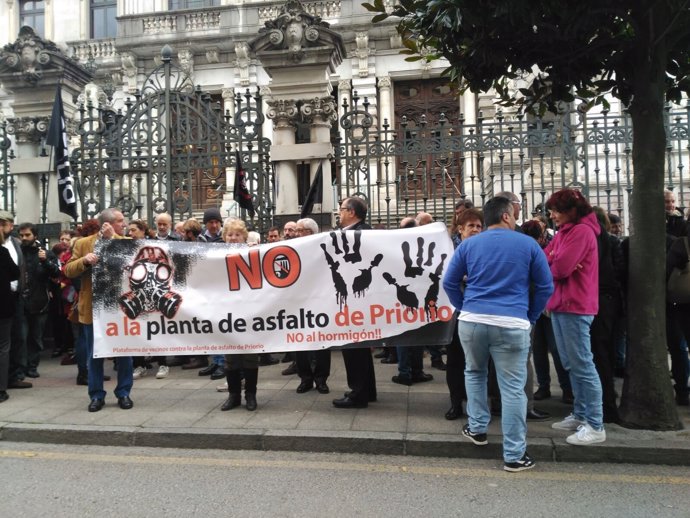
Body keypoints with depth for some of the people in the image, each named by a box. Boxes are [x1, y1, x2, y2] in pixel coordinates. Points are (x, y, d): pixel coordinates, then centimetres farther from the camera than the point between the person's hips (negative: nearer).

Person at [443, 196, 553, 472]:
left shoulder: (468, 245, 8)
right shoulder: (528, 244, 4)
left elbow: (449, 282, 9)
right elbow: (545, 286, 6)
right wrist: (530, 317, 15)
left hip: (472, 321, 3)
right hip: (512, 324, -2)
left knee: (474, 372, 26)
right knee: (513, 388, 4)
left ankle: (477, 428, 31)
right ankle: (514, 454, 10)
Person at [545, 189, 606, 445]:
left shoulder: (582, 231, -12)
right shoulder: (563, 232, 16)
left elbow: (560, 268, -20)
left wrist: (548, 266, 0)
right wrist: (555, 266, -12)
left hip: (575, 307, -10)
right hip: (559, 304, 10)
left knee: (582, 365, -6)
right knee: (571, 364, 15)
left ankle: (595, 425, 1)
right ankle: (580, 415, 25)